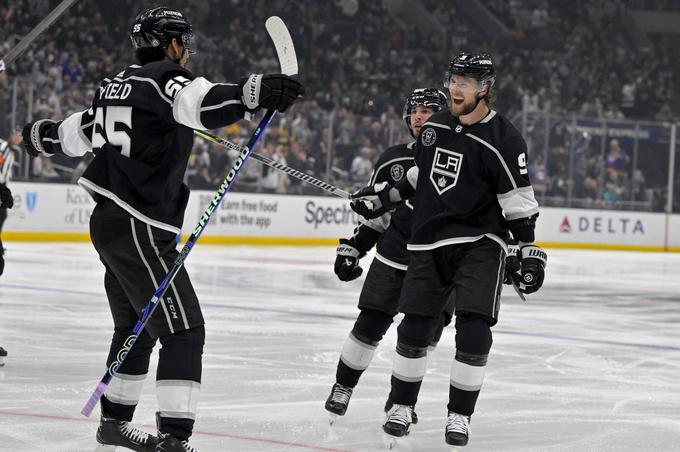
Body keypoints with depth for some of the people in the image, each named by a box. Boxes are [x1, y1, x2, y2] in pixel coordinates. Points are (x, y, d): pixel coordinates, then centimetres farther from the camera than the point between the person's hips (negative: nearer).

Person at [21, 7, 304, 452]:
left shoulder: (118, 84, 16)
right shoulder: (165, 79, -11)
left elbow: (77, 131, 32)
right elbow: (201, 103, -34)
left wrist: (42, 135, 54)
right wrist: (254, 93, -50)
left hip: (108, 220, 10)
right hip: (140, 227, -10)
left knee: (137, 326, 24)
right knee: (184, 329, -12)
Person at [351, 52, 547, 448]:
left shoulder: (503, 140, -11)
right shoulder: (435, 126, 7)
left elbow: (519, 201, -10)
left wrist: (528, 250, -15)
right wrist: (384, 197, 22)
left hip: (480, 244, -5)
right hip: (430, 242, 5)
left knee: (474, 331, -13)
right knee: (414, 329, 4)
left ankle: (460, 416, -1)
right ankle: (402, 408, 18)